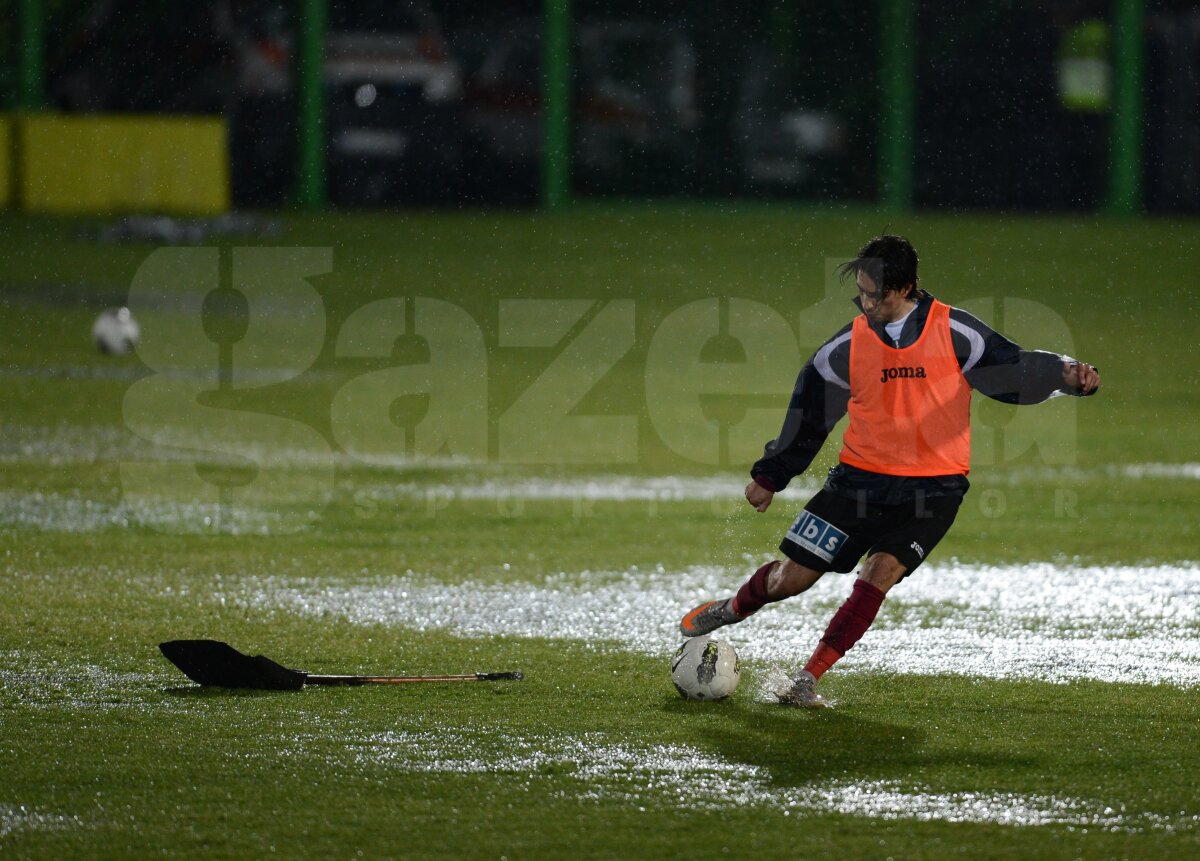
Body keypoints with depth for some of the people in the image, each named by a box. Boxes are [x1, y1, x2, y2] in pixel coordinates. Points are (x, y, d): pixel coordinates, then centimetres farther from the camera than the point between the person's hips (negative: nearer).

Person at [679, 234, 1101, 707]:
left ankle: (808, 678, -12)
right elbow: (809, 411, 12)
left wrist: (1065, 372, -23)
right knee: (791, 577, 1)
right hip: (860, 479, 2)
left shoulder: (953, 331, -6)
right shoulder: (848, 345, 0)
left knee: (881, 571, -22)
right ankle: (735, 608, 36)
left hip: (932, 489, -2)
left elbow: (1013, 369, -3)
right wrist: (769, 477, 18)